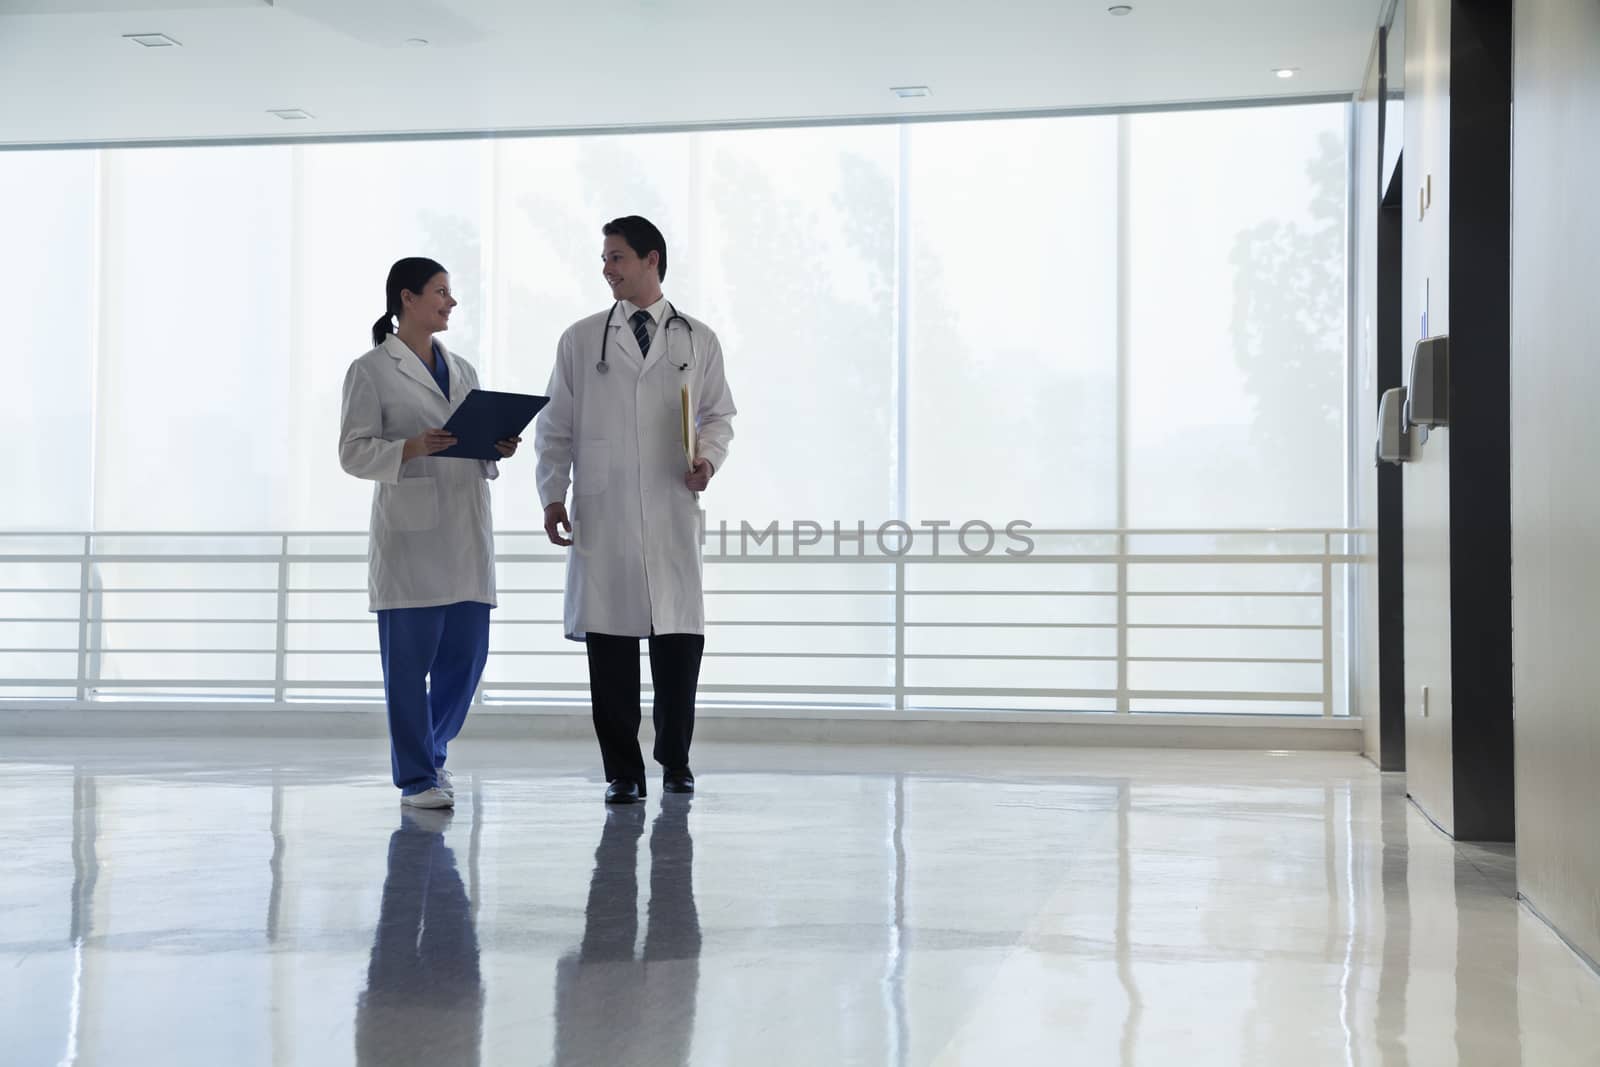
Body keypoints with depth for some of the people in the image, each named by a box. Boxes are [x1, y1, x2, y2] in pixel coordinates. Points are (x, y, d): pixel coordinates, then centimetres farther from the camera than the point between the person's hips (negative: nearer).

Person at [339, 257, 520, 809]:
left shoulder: (462, 369, 18)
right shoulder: (371, 370, -1)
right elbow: (354, 452, -6)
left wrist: (497, 449, 1)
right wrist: (412, 448, -22)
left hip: (467, 533, 6)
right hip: (410, 533, -6)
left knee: (466, 654, 6)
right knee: (409, 659, -2)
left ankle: (432, 750, 28)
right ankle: (416, 778, 8)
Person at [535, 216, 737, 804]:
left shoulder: (698, 341, 10)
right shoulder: (580, 340, 9)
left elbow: (718, 415, 14)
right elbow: (556, 427, 9)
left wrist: (708, 458, -6)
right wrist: (552, 495, 0)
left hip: (672, 511, 0)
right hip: (600, 513, 0)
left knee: (680, 639, 0)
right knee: (609, 645, 1)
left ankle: (675, 759, 19)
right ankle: (622, 771, 11)